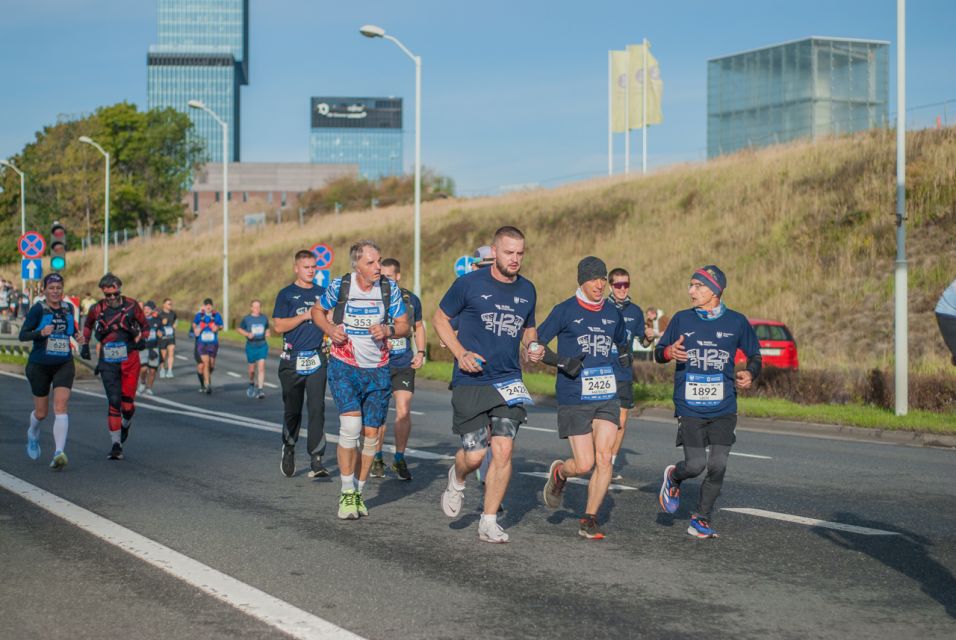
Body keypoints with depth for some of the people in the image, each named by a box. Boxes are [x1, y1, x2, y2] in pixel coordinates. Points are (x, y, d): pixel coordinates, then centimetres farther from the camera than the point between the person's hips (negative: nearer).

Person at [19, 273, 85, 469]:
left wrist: (77, 335, 5)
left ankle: (59, 453, -24)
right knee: (41, 413, 10)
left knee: (61, 407, -17)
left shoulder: (69, 307, 4)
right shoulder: (38, 309, -9)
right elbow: (22, 335, -11)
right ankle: (33, 434, 45)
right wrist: (40, 332, -28)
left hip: (64, 365, 2)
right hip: (40, 365, -2)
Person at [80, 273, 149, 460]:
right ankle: (116, 445, -3)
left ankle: (126, 424, 35)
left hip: (130, 360, 0)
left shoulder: (131, 305, -3)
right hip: (108, 362, 0)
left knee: (128, 402, -1)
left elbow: (143, 324, 11)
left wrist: (140, 338, -7)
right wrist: (85, 344, 12)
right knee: (114, 401, -8)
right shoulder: (97, 309, 1)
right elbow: (88, 325, 22)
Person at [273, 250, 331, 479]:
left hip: (317, 359, 2)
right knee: (292, 409, 7)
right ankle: (288, 449, 31)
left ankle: (316, 460, -11)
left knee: (317, 408, -9)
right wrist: (305, 315, -12)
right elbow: (279, 325, -6)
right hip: (292, 360, -1)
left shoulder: (322, 293, 13)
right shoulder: (286, 294, 3)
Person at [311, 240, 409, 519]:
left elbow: (404, 326, 3)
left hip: (378, 370, 3)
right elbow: (317, 311, 10)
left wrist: (387, 331, -18)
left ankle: (358, 492, 24)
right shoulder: (339, 286, -8)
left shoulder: (390, 288, -4)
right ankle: (347, 493, -7)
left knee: (371, 435, 5)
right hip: (344, 366, -3)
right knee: (351, 426, -20)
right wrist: (330, 329, -10)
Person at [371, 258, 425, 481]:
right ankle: (377, 459, 18)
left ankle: (399, 459, 7)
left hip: (404, 364, 1)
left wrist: (420, 352, 7)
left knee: (403, 412, -7)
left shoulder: (411, 299, 4)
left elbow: (418, 327, 19)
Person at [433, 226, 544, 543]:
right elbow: (440, 318, 4)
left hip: (509, 380, 3)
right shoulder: (469, 283, -6)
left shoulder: (527, 290, 8)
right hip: (471, 381, -3)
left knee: (503, 449, -8)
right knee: (474, 455, -6)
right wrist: (461, 353, -9)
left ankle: (489, 522, 4)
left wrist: (534, 348, 2)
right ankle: (457, 480, 32)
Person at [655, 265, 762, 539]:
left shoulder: (736, 321, 3)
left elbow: (754, 355, 13)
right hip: (689, 407, -1)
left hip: (724, 408, 1)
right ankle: (673, 477, 28)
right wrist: (669, 352, -13)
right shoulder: (682, 319, 3)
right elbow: (658, 352, 10)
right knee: (696, 465, -8)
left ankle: (701, 520, 12)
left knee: (718, 466, -5)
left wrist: (750, 373, -8)